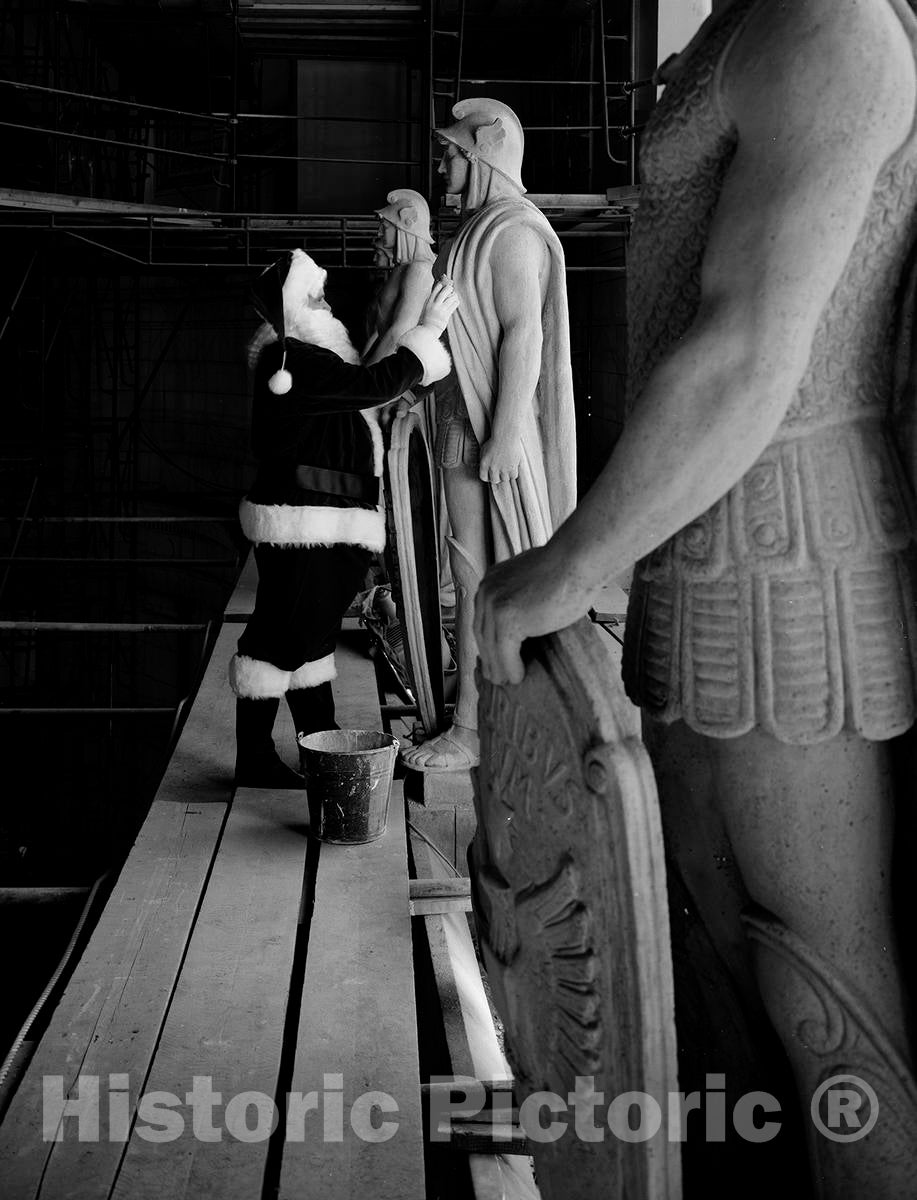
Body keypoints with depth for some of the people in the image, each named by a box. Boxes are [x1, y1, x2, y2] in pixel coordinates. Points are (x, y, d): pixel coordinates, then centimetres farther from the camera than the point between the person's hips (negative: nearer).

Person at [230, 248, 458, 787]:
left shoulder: (311, 357, 16)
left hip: (325, 524, 11)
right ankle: (255, 758, 6)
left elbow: (370, 391, 20)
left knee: (311, 635, 16)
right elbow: (376, 384, -21)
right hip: (299, 524, -11)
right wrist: (429, 330, -13)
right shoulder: (293, 363, -17)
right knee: (280, 638, -3)